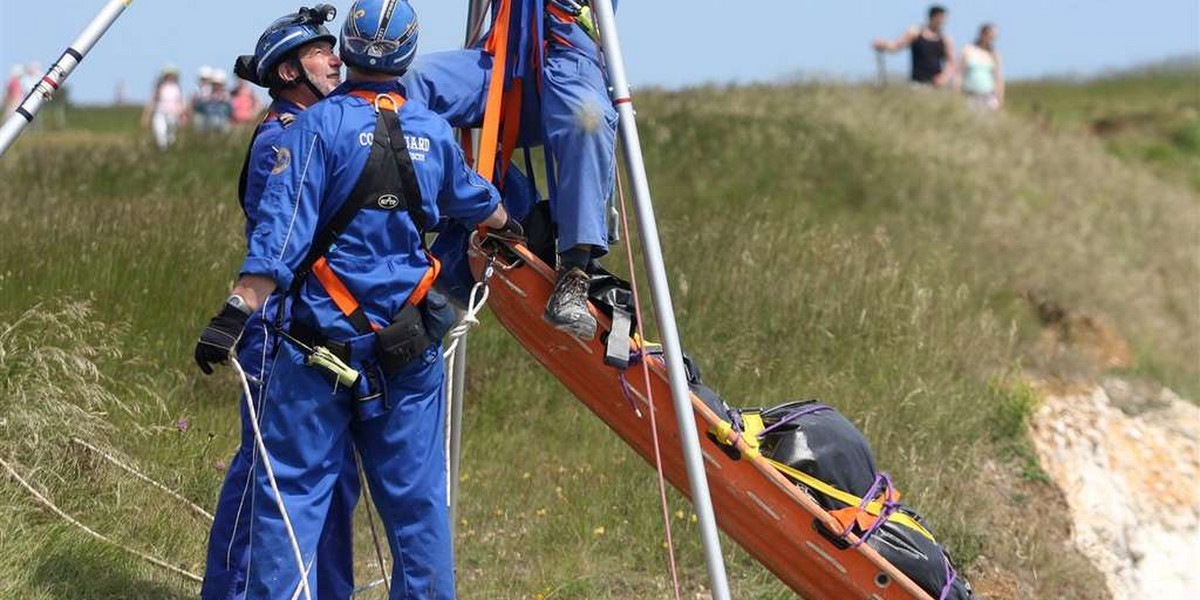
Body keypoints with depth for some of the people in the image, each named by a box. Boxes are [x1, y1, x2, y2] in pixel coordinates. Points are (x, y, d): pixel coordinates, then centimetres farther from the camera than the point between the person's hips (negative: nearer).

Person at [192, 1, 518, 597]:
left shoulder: (319, 125, -6)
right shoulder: (433, 132, 9)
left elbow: (279, 234, -16)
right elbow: (475, 201, 30)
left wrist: (234, 313, -19)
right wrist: (508, 227, 52)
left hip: (321, 343, -4)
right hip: (408, 347, 4)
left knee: (291, 488, -2)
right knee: (417, 497, 10)